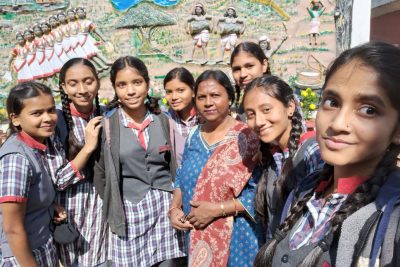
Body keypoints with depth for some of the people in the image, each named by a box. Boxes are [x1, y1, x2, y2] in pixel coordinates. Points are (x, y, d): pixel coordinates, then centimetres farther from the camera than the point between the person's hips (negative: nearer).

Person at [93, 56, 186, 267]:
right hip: (128, 211, -2)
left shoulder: (162, 120, 3)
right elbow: (100, 174, 1)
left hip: (165, 207, 2)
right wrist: (113, 209, 5)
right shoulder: (106, 124, -5)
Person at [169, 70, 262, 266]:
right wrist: (174, 209, -3)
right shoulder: (193, 137, 3)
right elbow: (181, 179, 13)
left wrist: (216, 209, -23)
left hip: (235, 236, -5)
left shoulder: (246, 138, -15)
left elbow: (260, 191, -19)